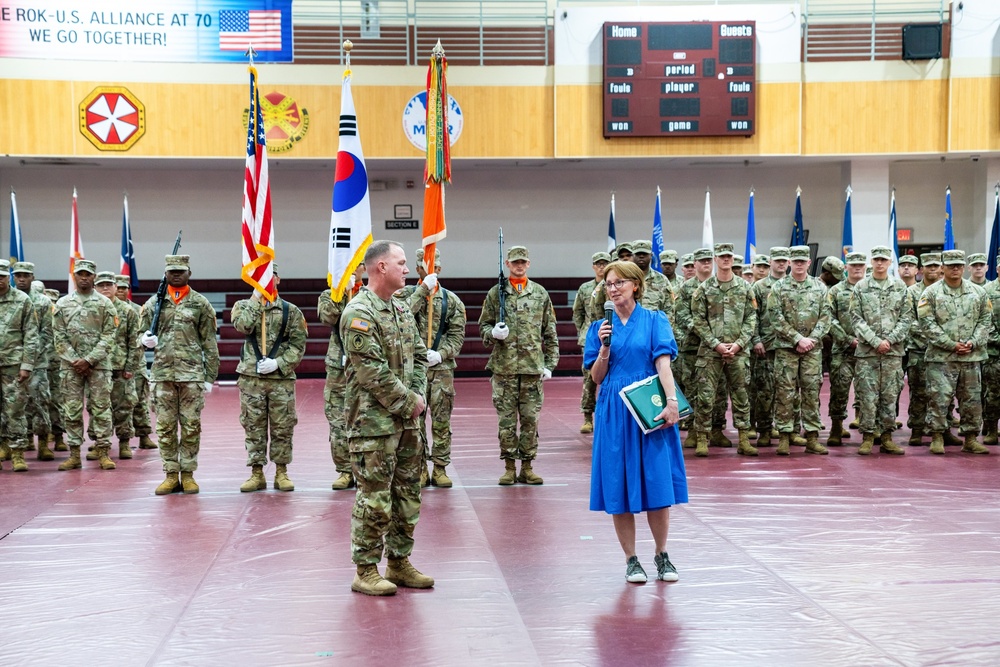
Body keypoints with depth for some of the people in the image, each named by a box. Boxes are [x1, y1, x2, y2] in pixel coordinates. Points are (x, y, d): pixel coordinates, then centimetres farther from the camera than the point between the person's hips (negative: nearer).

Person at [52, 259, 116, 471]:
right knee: (72, 410, 3)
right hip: (70, 365, 2)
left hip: (99, 365, -2)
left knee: (101, 409, -1)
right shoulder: (62, 304, 8)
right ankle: (74, 454, 9)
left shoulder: (105, 304, 2)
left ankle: (103, 452, 3)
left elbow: (109, 337, -3)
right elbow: (59, 336, 4)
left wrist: (89, 360, -12)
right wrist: (75, 360, -7)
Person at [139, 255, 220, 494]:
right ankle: (171, 474, 11)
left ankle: (188, 474, 10)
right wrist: (145, 339, -11)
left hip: (192, 374, -2)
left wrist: (210, 377, 0)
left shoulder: (201, 304, 3)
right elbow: (142, 333, 14)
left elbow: (210, 344, 3)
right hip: (163, 373, 2)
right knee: (165, 427, 4)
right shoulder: (153, 303, 8)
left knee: (191, 426, 1)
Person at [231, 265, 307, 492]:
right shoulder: (243, 306, 8)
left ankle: (281, 473, 14)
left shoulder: (291, 311, 6)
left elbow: (298, 345, 1)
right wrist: (256, 299, -10)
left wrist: (278, 363, -11)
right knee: (254, 426, 4)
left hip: (282, 378, 0)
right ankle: (257, 473, 13)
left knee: (282, 427, 3)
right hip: (251, 378, 0)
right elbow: (243, 326, -14)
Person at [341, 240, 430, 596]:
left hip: (406, 420, 9)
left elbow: (419, 355, 18)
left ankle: (399, 563, 25)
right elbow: (372, 372, -19)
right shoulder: (359, 313, -14)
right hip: (374, 422, -9)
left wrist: (418, 396, 2)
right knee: (375, 499, -4)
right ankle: (366, 571, 6)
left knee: (408, 494, 13)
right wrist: (409, 403, -13)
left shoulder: (402, 309, 14)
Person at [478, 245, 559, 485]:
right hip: (504, 366, -1)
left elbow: (550, 333, 11)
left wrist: (550, 364, 5)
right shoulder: (495, 293, 5)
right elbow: (483, 326, 10)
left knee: (530, 419, 4)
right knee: (506, 420, 2)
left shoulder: (540, 293, 8)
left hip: (533, 366, 1)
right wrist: (493, 333, -14)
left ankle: (527, 467, 13)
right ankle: (509, 467, 11)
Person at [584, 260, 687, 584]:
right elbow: (597, 377, 6)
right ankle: (631, 560, 13)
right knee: (619, 485, 2)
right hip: (615, 412, 2)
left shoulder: (655, 321, 2)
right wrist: (605, 348, -10)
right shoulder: (601, 327, 9)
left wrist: (672, 402, -23)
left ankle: (662, 555, 17)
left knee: (658, 481, 0)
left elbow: (663, 364, -11)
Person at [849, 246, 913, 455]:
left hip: (893, 350, 2)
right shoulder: (860, 288, 3)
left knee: (890, 395, 5)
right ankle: (868, 437, 5)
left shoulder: (900, 287, 7)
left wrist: (889, 340, -9)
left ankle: (887, 437, 12)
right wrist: (875, 341, -12)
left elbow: (906, 318, 4)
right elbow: (856, 319, -3)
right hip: (866, 351, -1)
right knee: (868, 396, -2)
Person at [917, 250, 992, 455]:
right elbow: (927, 323, -8)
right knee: (939, 398, -5)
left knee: (972, 399, 8)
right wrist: (951, 345, -13)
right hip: (941, 356, -3)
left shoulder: (978, 293, 9)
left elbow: (986, 320, 9)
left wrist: (973, 342, -7)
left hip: (971, 356, 4)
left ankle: (971, 438, 17)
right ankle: (937, 437, 5)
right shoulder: (931, 293, -2)